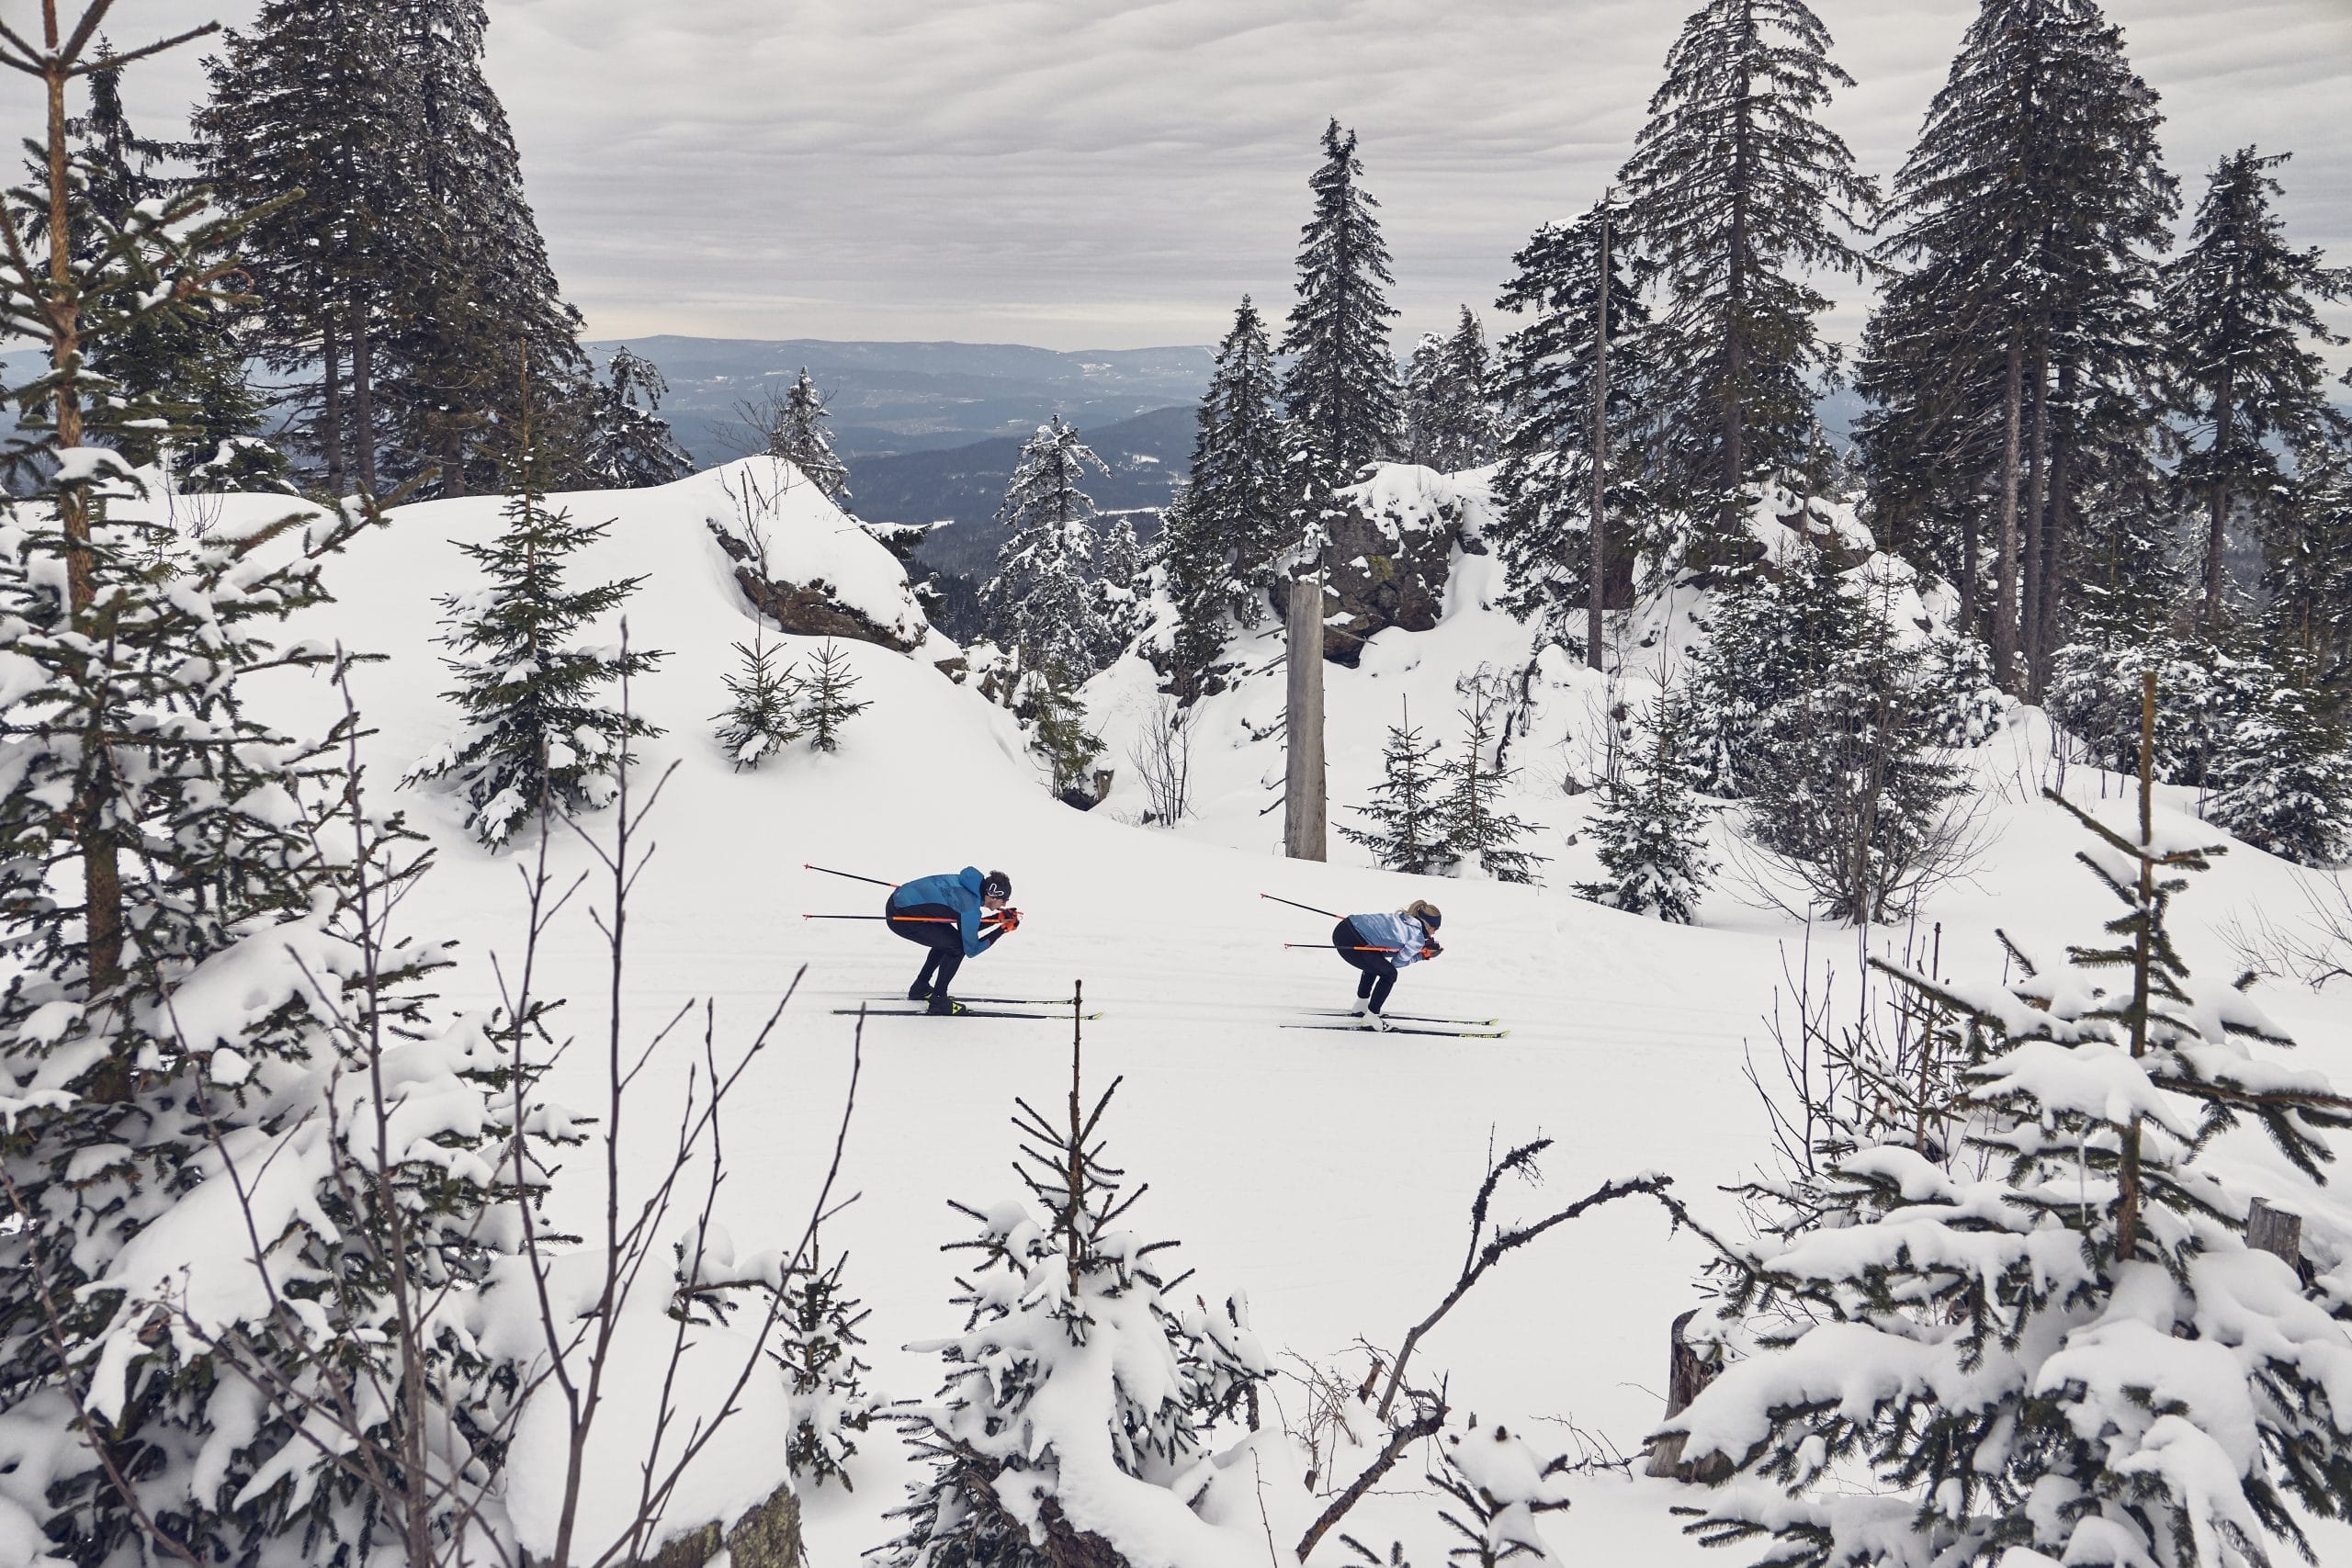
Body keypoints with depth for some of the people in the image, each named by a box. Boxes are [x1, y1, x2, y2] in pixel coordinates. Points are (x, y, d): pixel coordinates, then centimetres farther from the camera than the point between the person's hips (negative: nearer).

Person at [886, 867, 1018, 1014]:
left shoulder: (969, 883, 5)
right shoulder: (971, 908, -20)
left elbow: (968, 928, 20)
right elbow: (971, 950, -6)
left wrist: (999, 917, 12)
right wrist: (1003, 929, -3)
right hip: (901, 916, -9)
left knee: (946, 939, 21)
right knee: (957, 947, -6)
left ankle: (920, 988, 32)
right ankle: (938, 1000, 6)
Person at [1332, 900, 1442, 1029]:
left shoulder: (1403, 917, 17)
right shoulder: (1417, 939, -5)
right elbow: (1397, 962, 6)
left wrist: (1421, 950, 17)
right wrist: (1421, 956, 14)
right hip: (1349, 943, -9)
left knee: (1374, 964, 32)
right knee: (1389, 974, 6)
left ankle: (1361, 1006, 43)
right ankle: (1370, 1017, 12)